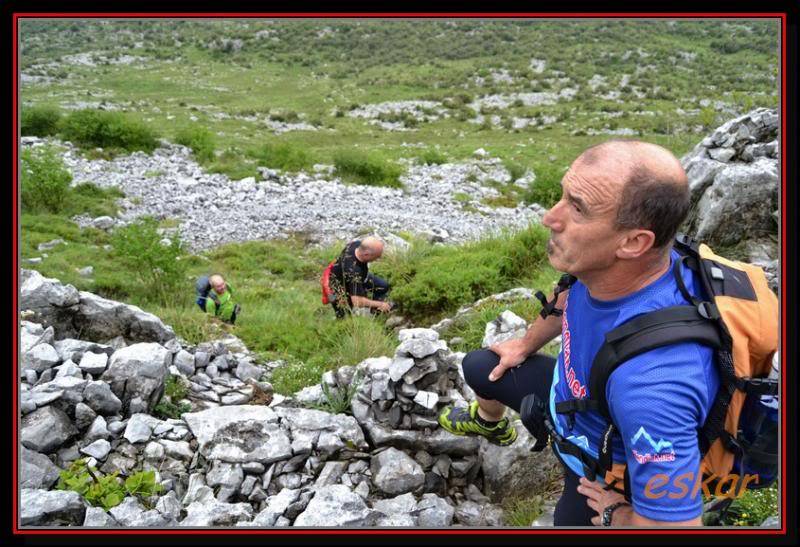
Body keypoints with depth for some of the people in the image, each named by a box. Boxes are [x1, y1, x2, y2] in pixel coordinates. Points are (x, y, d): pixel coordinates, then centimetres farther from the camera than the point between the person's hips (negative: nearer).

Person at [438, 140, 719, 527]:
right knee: (479, 367, 21)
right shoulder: (608, 262, -26)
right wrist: (525, 346, 17)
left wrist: (615, 514, -20)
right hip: (571, 391, 6)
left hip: (606, 477, -6)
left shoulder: (652, 382, -49)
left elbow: (672, 524, -41)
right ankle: (489, 422, 55)